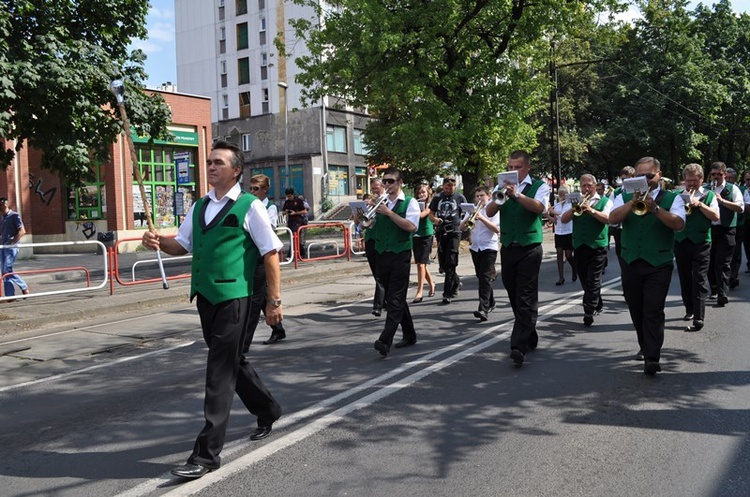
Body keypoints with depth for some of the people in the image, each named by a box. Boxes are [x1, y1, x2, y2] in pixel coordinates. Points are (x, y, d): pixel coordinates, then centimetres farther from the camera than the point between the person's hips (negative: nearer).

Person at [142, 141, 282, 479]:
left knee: (220, 372, -6)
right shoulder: (199, 207, 12)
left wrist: (274, 300, -11)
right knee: (231, 362, 20)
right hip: (204, 297, 8)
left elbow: (270, 253, -9)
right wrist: (159, 242, -5)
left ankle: (207, 453, 2)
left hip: (233, 298, -7)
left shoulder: (249, 206, -8)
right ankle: (267, 410, 43)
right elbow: (182, 245, 17)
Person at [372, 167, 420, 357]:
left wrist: (389, 212, -19)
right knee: (392, 298, 13)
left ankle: (385, 340, -17)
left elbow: (411, 226, -17)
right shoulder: (380, 203, 12)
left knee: (395, 299, -10)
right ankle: (409, 335, 26)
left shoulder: (410, 202, -2)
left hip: (400, 255, -6)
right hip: (382, 255, 6)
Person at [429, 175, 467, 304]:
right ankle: (456, 283, 32)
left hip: (454, 232, -4)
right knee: (443, 263, 9)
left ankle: (448, 293, -4)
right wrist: (435, 219, -11)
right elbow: (431, 213, 12)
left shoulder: (460, 197, 3)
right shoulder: (437, 198, 10)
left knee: (450, 263, -8)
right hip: (441, 232, 4)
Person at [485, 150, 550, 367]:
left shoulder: (539, 186, 1)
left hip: (529, 249, -5)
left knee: (526, 298, -9)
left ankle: (519, 346, -14)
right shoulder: (503, 186, 12)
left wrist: (517, 195, -32)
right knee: (514, 296, 12)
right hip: (507, 248, 5)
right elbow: (489, 212, 0)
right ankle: (529, 338, 27)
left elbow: (539, 207, -19)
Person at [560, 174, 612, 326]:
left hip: (597, 246, -4)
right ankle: (597, 304, 29)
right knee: (585, 280, 11)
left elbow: (608, 219, -12)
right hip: (579, 246, 5)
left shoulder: (604, 201, 5)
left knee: (593, 280, -9)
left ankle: (589, 312, -9)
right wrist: (575, 207, -10)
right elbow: (564, 219, 4)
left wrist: (591, 210, -21)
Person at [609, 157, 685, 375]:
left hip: (659, 264, -3)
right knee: (636, 310, 13)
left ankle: (652, 358, -9)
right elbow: (613, 218, -8)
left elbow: (679, 224, -14)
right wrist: (633, 202, -21)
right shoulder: (625, 197, 9)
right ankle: (645, 346, 33)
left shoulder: (672, 198, 3)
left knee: (654, 311, -9)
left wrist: (655, 208, -26)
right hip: (631, 263, 3)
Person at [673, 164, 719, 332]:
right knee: (685, 278, 13)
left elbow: (716, 217, -6)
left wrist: (699, 204, -16)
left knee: (699, 280, -7)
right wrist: (682, 205, -13)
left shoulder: (708, 195, 3)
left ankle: (699, 318, -9)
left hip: (701, 242, -3)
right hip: (681, 242, 3)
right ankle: (689, 309, 29)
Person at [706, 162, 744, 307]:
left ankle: (722, 295, -9)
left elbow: (740, 208, -8)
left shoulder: (732, 189, 3)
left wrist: (722, 200, -18)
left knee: (722, 263, -8)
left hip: (726, 230, -3)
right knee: (710, 261, 10)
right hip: (708, 229, 3)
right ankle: (714, 288, 27)